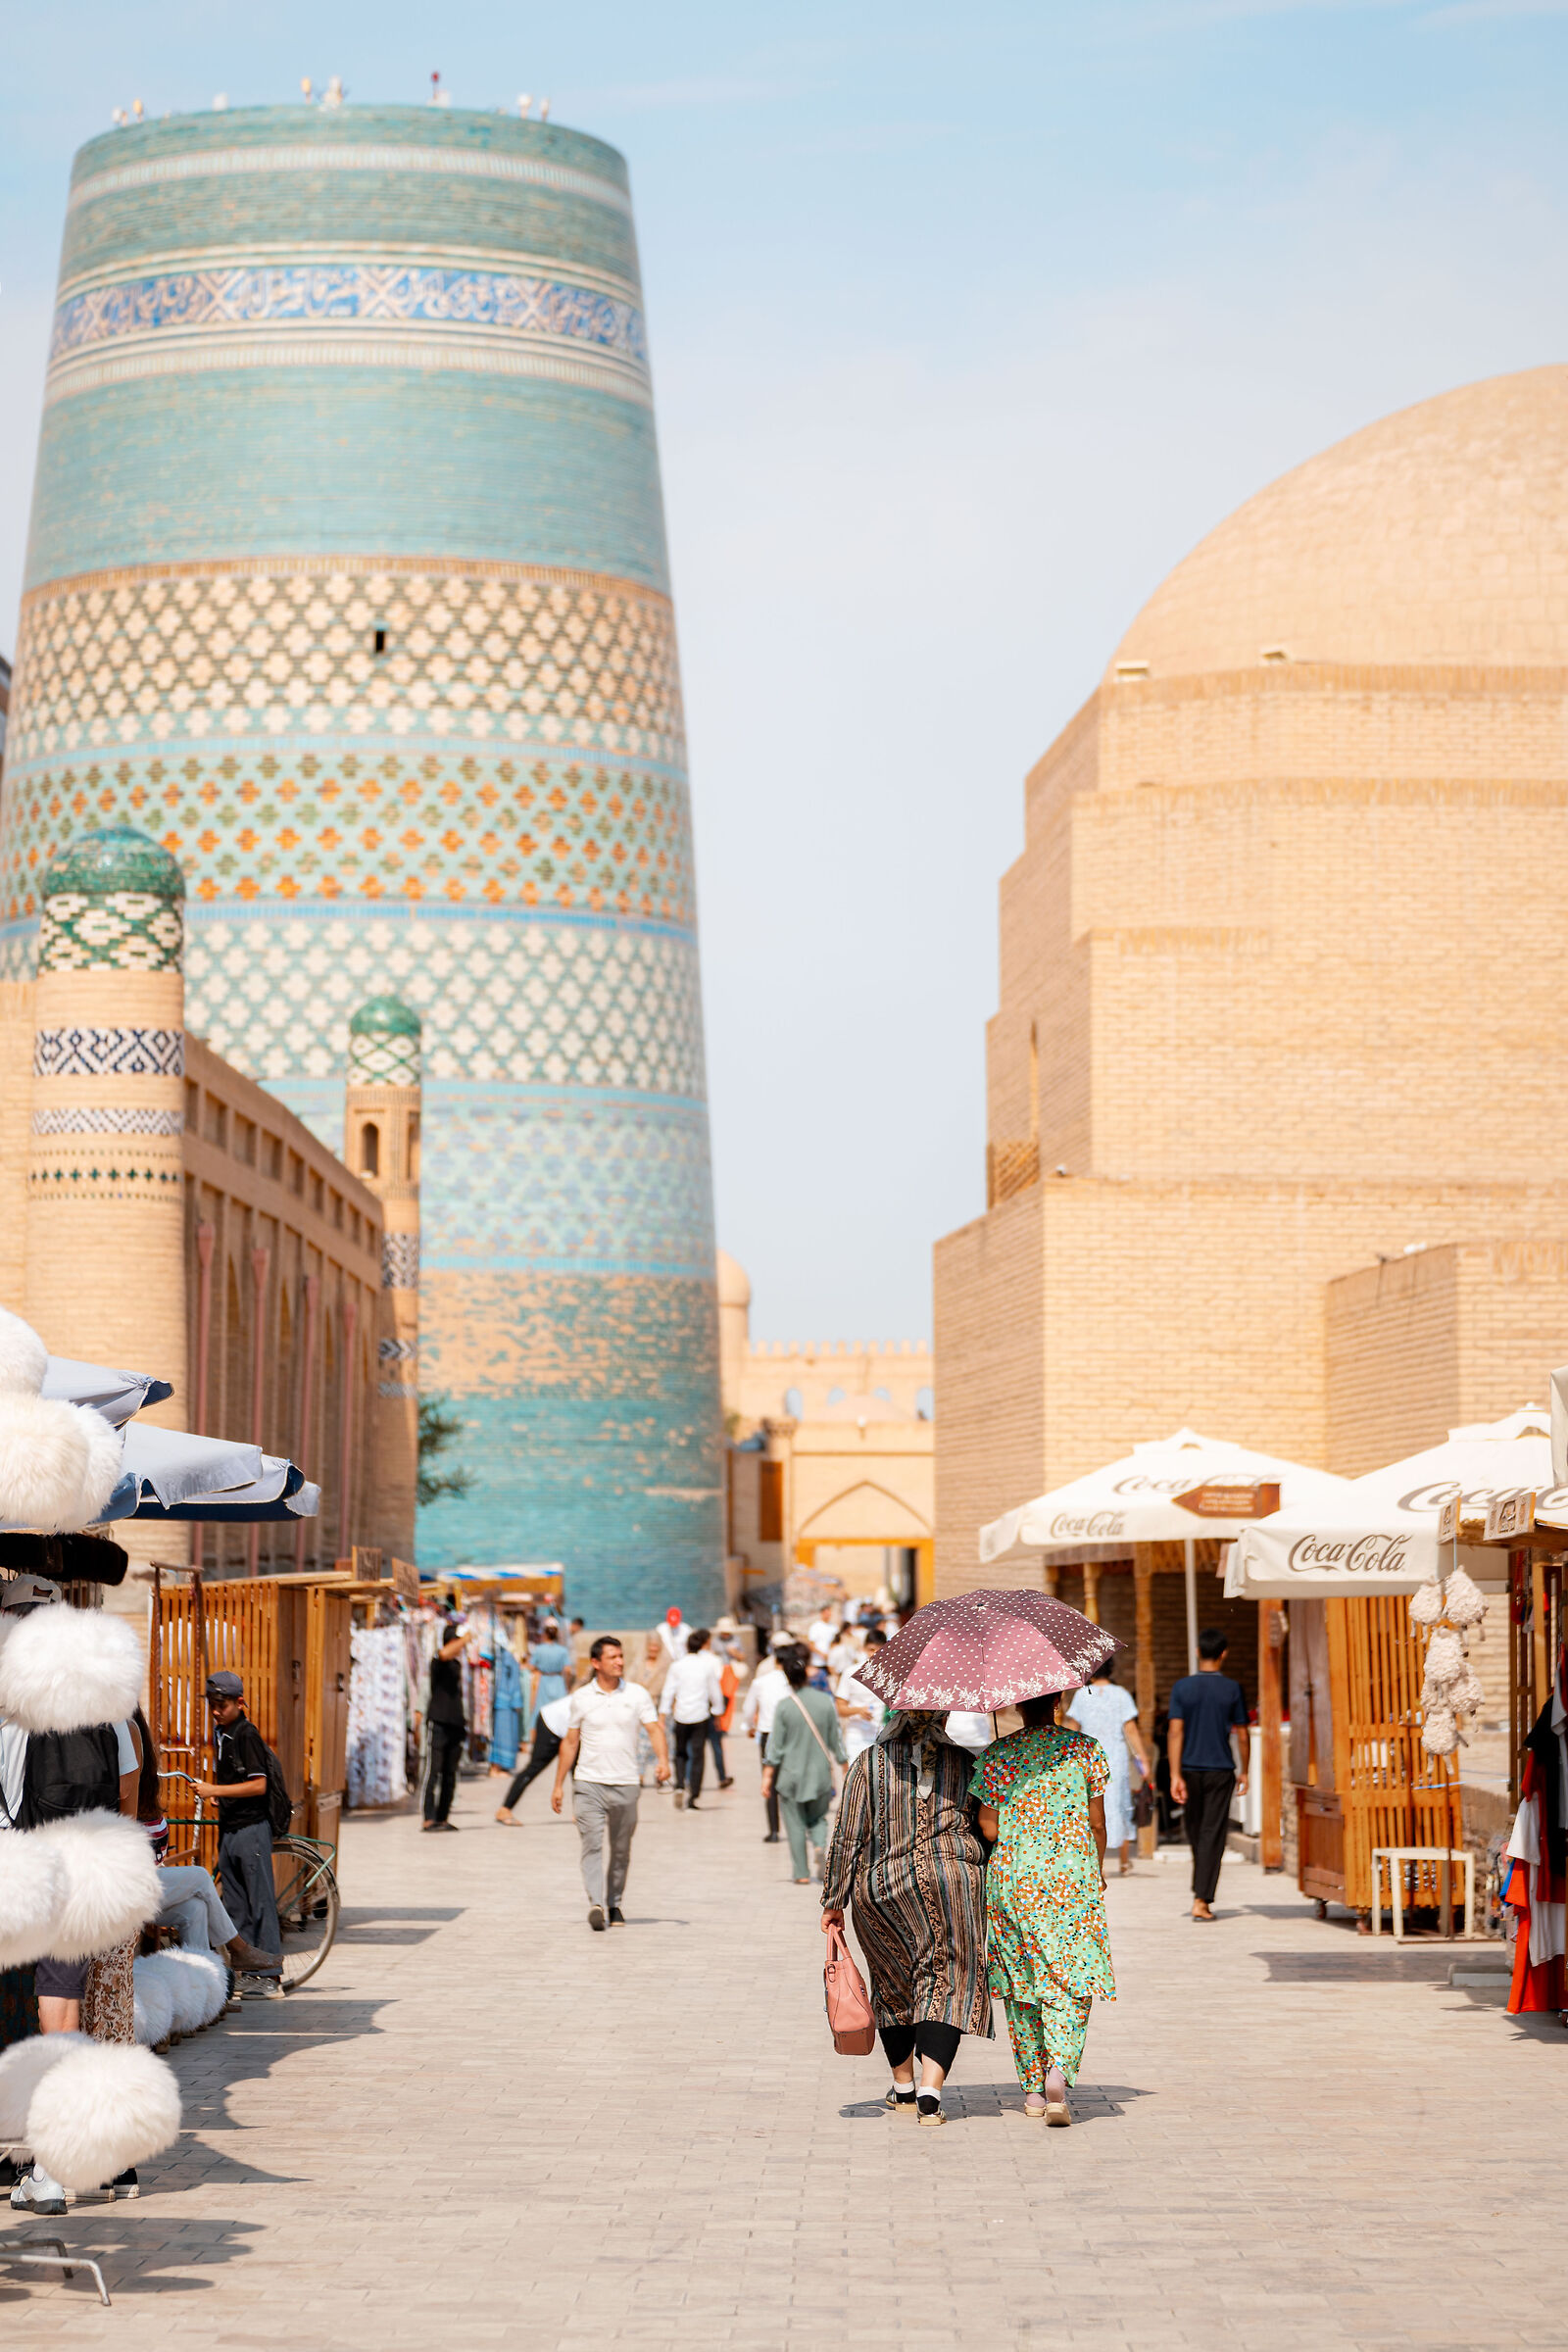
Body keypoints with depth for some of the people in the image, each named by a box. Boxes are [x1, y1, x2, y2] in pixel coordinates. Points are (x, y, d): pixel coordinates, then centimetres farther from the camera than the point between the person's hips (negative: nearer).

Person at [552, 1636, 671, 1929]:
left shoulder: (637, 1694, 4)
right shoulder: (580, 1699, 4)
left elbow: (655, 1728, -1)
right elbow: (570, 1742, 11)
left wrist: (662, 1759, -21)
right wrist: (558, 1784, 10)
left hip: (626, 1784, 1)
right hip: (589, 1784, -1)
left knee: (621, 1850, 8)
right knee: (592, 1844, -14)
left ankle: (614, 1904, 22)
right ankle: (595, 1905, -22)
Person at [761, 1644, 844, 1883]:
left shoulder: (784, 1706, -10)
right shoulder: (825, 1702, -6)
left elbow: (775, 1747, -6)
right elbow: (836, 1740, 2)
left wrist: (767, 1777, 1)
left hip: (791, 1774, -2)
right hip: (820, 1773, 2)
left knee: (796, 1824, 8)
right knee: (817, 1818, 19)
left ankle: (802, 1873, 6)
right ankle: (820, 1845, -10)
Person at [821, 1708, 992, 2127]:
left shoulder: (868, 1763, 2)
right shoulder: (964, 1763, 6)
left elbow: (848, 1836, -1)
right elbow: (984, 1830, 10)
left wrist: (833, 1901, 4)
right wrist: (982, 1883, 25)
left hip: (880, 1886, 1)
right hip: (952, 1872, -1)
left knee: (893, 1983, 17)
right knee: (946, 1983, 0)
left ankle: (904, 2089, 30)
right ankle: (930, 2095, -17)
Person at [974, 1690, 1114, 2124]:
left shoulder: (995, 1756, -1)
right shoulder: (1086, 1749, -1)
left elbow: (988, 1829, -4)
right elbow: (1097, 1824, 2)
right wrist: (1097, 1871, 18)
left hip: (1010, 1875, 1)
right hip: (1073, 1875, -1)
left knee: (1018, 1978, 12)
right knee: (1071, 1979, 0)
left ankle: (1032, 2087, 16)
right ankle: (1059, 2068, -24)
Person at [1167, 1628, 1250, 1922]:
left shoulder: (1182, 1688, -2)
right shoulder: (1232, 1690, -3)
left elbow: (1176, 1732, -8)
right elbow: (1242, 1734, 1)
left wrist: (1175, 1776, -9)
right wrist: (1243, 1772, 13)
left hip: (1190, 1769, 1)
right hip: (1220, 1770, -1)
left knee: (1195, 1831, 16)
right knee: (1212, 1835, -2)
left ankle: (1201, 1893, 27)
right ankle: (1202, 1900, -10)